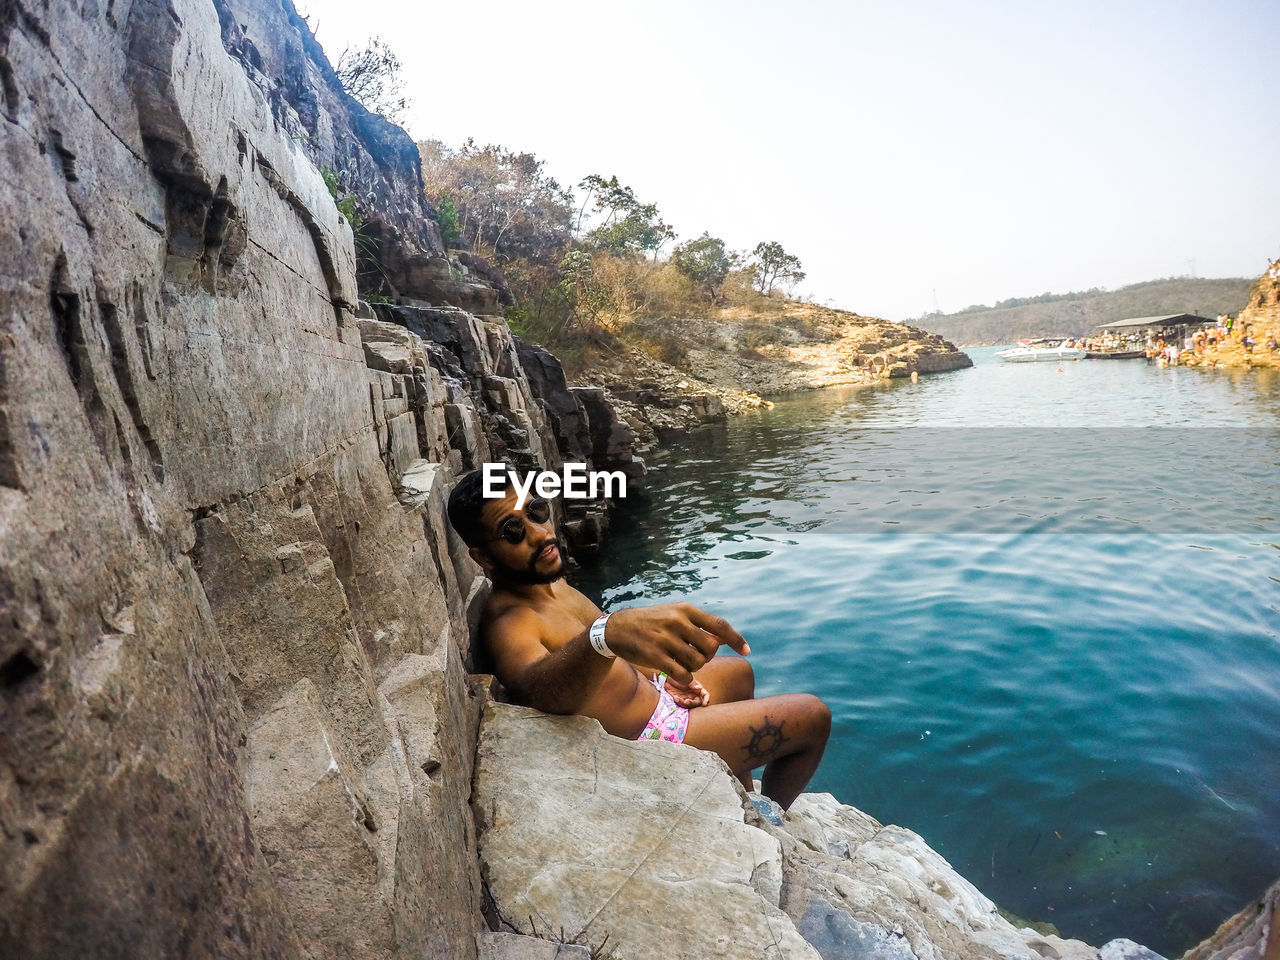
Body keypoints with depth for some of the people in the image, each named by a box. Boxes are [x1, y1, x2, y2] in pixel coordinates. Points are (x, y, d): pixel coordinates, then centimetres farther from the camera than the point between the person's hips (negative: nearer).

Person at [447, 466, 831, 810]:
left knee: (738, 671, 32)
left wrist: (657, 675, -2)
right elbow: (535, 686, -53)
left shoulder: (547, 581, 0)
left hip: (651, 694, 10)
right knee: (813, 716, 1)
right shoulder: (507, 622, -29)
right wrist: (611, 633, -72)